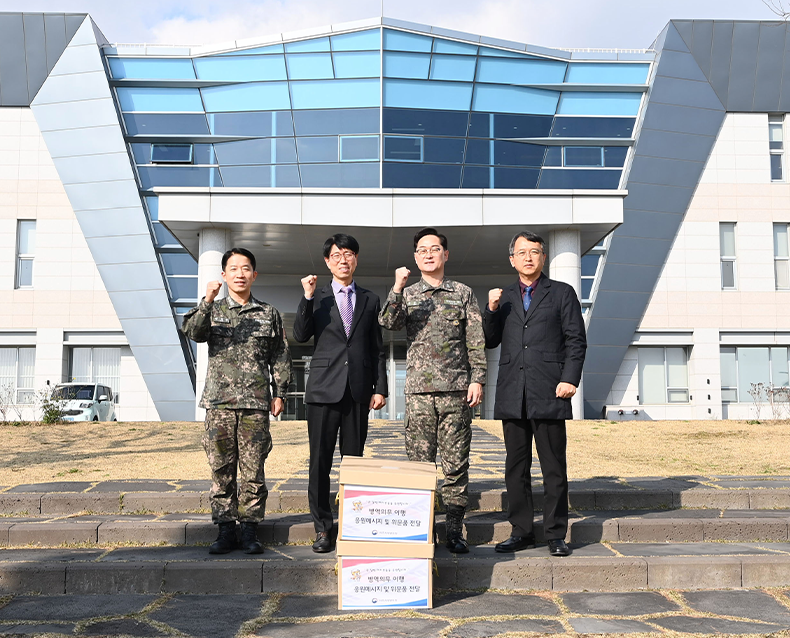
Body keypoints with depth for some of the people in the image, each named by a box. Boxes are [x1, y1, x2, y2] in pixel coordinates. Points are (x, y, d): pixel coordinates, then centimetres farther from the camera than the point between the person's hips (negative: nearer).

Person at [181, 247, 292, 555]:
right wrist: (206, 302, -21)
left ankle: (250, 531, 8)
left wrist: (279, 392, 6)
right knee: (221, 467, 2)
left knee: (253, 469, 0)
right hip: (220, 401, 0)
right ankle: (225, 530, 10)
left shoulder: (269, 314, 12)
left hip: (256, 402, 0)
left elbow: (280, 356, 13)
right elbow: (193, 333, -8)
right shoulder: (213, 310, 12)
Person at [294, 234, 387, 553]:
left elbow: (378, 349, 12)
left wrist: (380, 387, 5)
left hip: (358, 390, 1)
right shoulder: (317, 298, 10)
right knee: (320, 461, 0)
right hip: (324, 389, -1)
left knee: (354, 460, 5)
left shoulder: (370, 300, 13)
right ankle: (323, 528, 10)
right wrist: (307, 298, -11)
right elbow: (300, 336, -3)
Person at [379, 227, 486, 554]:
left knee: (456, 463, 2)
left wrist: (477, 379, -2)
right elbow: (388, 322, -7)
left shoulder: (463, 293, 10)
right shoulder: (406, 294, 12)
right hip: (419, 391, 1)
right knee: (419, 462, 3)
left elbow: (476, 341, 7)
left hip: (457, 390, 0)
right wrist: (397, 289, -19)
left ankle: (454, 530, 9)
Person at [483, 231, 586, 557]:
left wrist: (569, 378, -9)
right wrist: (492, 310, -2)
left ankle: (556, 535, 8)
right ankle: (521, 531, 16)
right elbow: (490, 341, 14)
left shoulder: (562, 293, 9)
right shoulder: (503, 297, 18)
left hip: (548, 394, -3)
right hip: (512, 395, 3)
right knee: (516, 466, 7)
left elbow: (576, 340, 3)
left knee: (554, 467, 0)